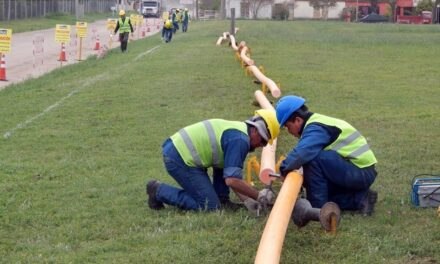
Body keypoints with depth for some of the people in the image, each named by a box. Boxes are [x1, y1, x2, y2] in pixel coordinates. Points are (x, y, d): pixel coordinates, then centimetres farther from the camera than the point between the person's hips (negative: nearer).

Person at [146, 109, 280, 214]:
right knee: (210, 206, -4)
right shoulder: (240, 140, -16)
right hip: (179, 160, -10)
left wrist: (246, 200, 8)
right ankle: (159, 191, -1)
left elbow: (232, 177, 16)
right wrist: (259, 196, -12)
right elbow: (232, 180, -22)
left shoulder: (238, 129, 15)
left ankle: (222, 200, 15)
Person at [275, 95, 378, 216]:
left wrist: (283, 169, -21)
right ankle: (359, 198, 9)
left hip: (360, 173, -10)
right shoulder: (316, 122, 13)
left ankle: (317, 207, -13)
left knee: (313, 158, -24)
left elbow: (301, 154, -34)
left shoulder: (316, 128, -18)